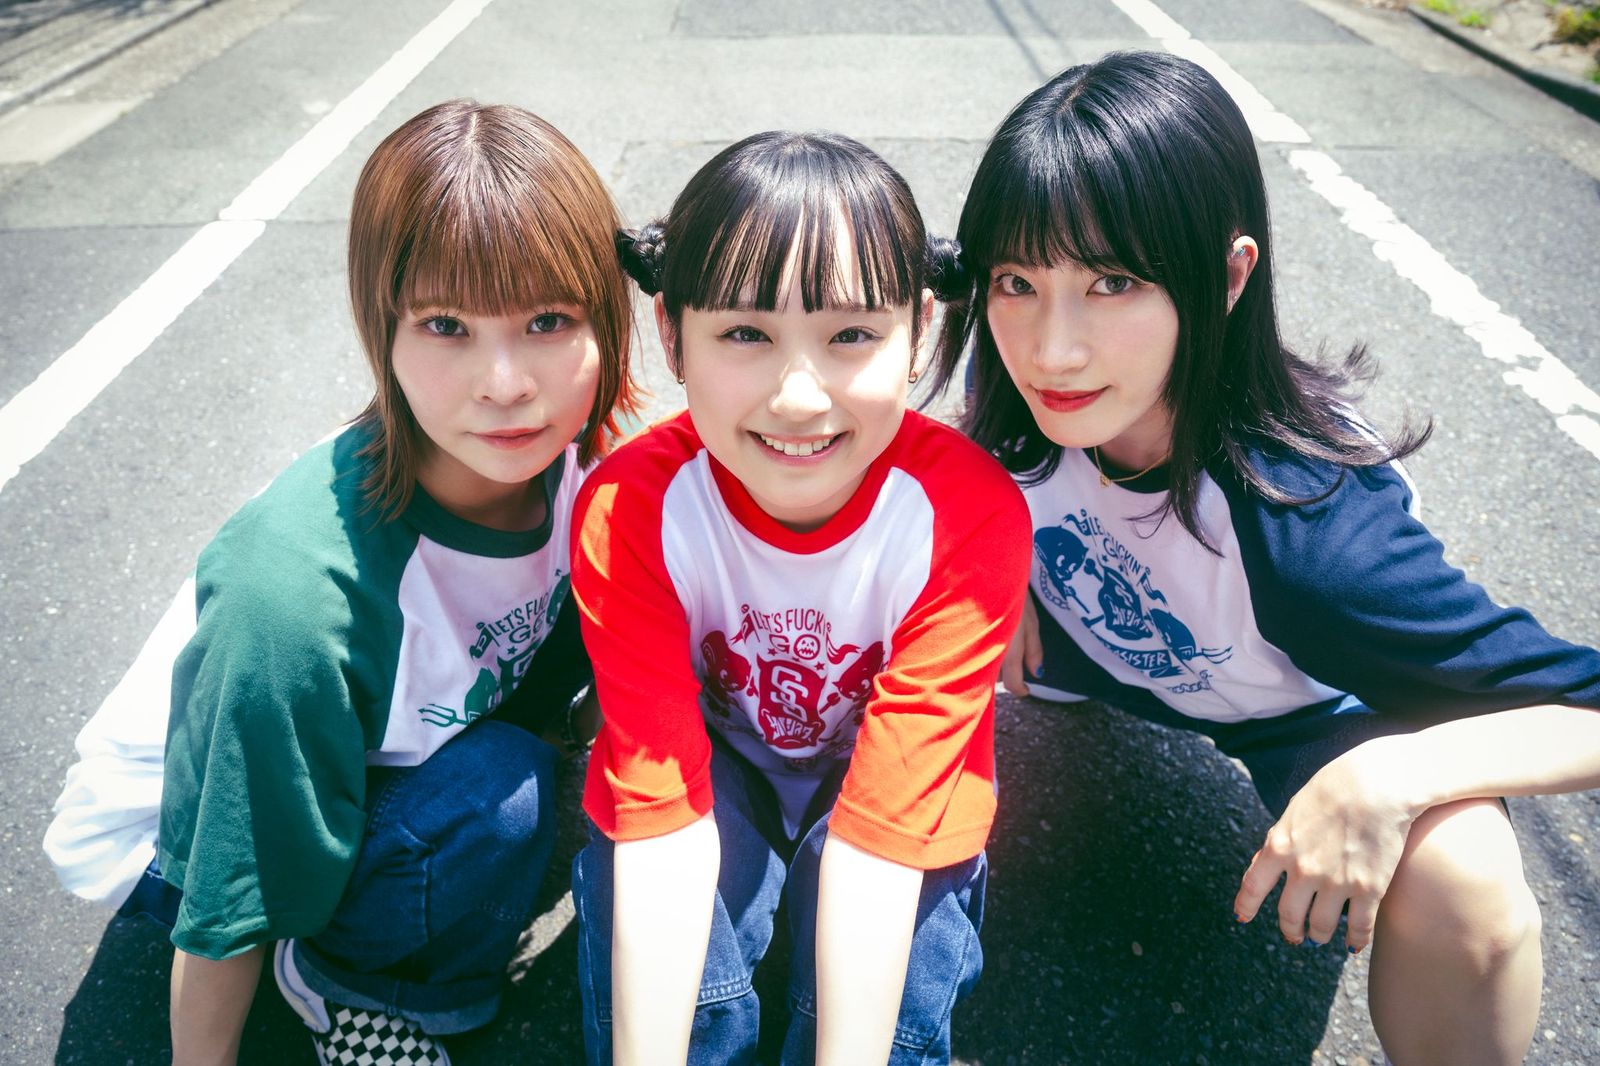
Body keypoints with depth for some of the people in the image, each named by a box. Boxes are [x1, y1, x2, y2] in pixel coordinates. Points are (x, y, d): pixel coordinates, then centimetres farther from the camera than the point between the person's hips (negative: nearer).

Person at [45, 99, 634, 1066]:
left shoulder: (573, 457, -23)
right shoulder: (297, 594, -40)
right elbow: (229, 912, -25)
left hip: (424, 740, 6)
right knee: (498, 788, -33)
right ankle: (354, 982, 0)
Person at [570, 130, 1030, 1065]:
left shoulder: (969, 513, -29)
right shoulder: (629, 509, -26)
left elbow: (884, 824, -29)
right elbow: (661, 819, -28)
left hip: (887, 765, 0)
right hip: (716, 758, 1)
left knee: (904, 990, -24)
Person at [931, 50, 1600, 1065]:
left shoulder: (1312, 527, -40)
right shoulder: (1028, 392, -26)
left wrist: (1386, 777, -46)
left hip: (1307, 712, -3)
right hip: (1097, 651, 4)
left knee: (1461, 876, -32)